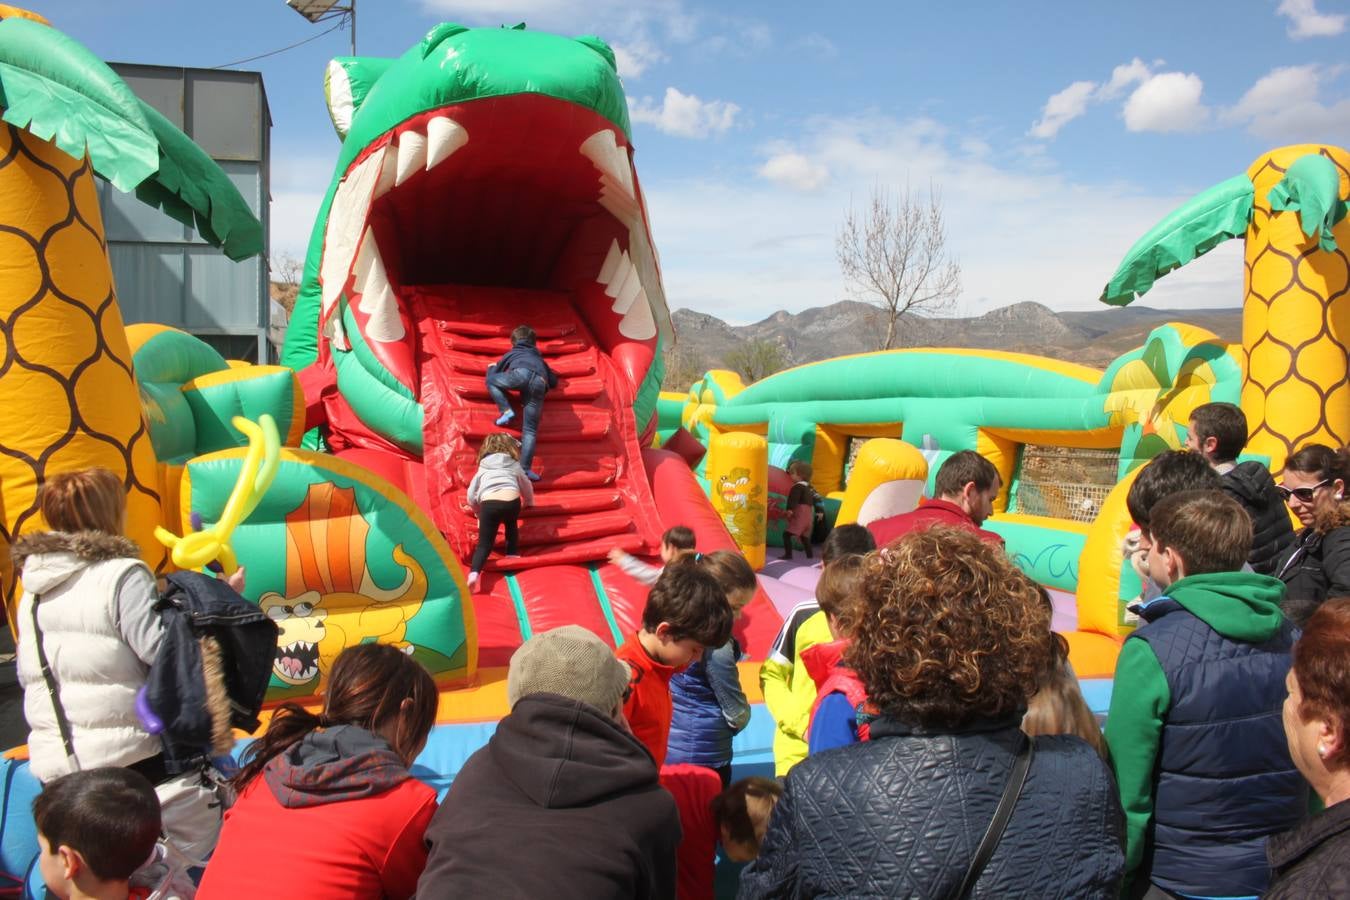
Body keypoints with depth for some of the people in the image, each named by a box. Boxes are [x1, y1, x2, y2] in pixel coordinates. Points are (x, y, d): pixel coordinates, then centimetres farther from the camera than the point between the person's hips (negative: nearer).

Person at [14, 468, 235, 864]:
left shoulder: (32, 590, 11)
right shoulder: (122, 575, -13)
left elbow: (27, 677, 19)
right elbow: (162, 647, -20)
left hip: (55, 771, 7)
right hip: (133, 760, -7)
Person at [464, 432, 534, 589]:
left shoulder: (483, 468, 31)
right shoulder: (514, 465, 30)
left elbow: (470, 496, 29)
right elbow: (527, 488, 43)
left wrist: (479, 512, 47)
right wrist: (529, 503, 65)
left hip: (488, 503, -1)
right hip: (512, 501, 1)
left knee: (484, 544, 2)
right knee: (511, 525, 36)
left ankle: (474, 573, -21)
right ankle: (512, 554, 27)